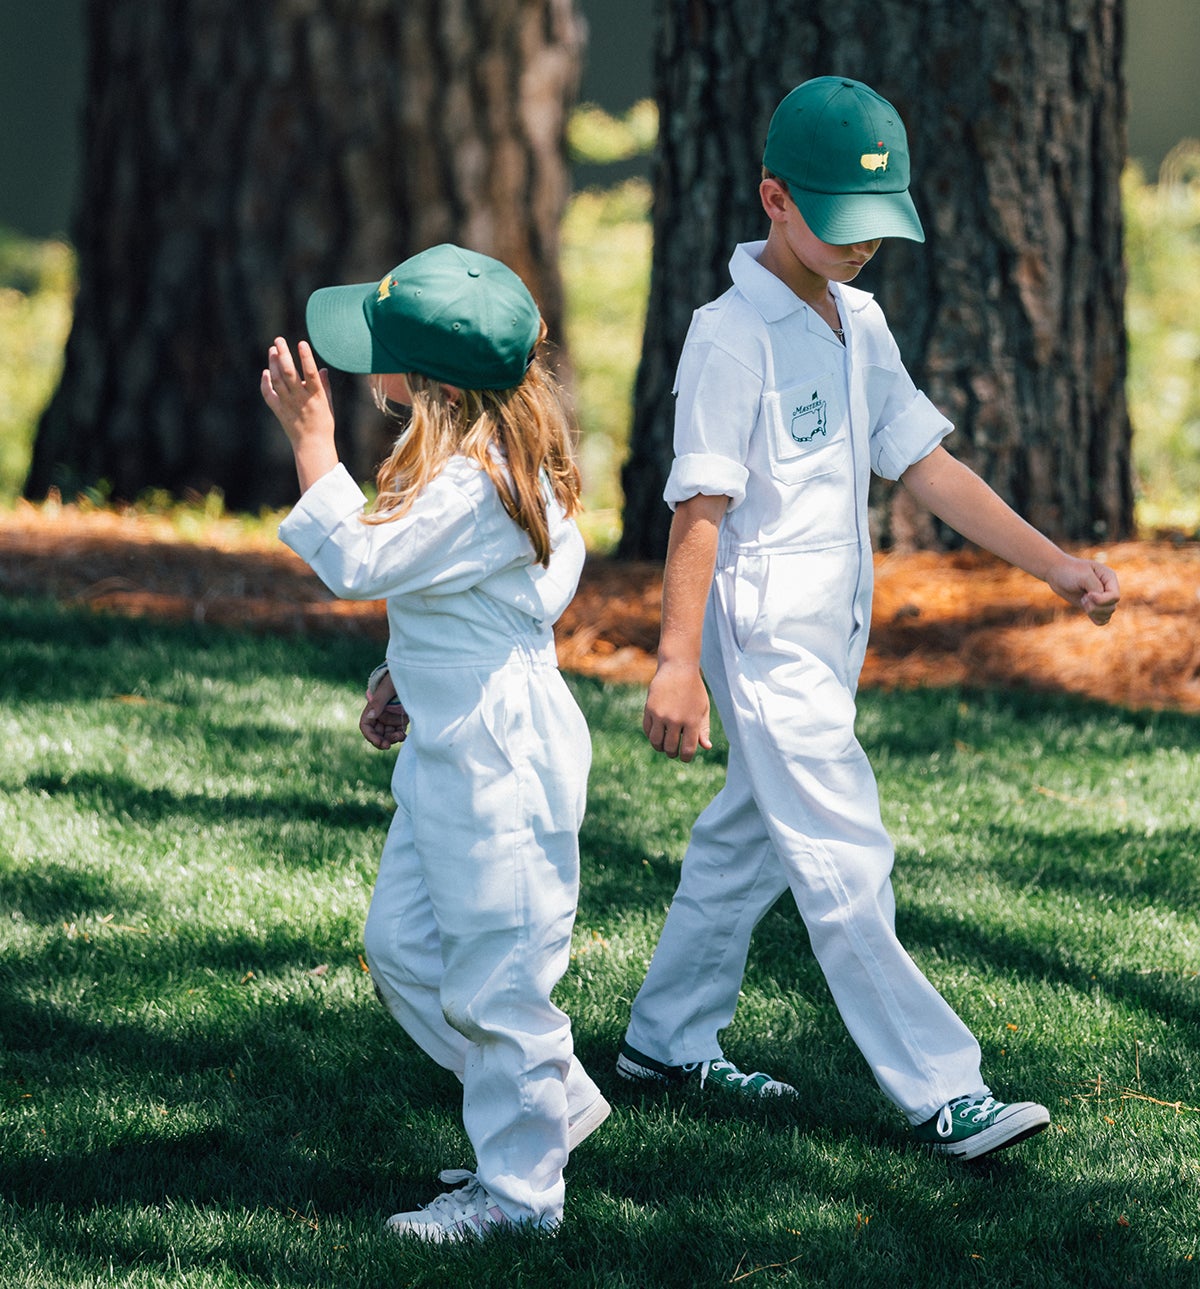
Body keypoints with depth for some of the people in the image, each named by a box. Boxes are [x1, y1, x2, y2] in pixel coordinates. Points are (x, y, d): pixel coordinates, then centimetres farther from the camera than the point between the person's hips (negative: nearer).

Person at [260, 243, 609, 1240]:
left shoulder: (472, 485, -26)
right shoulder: (511, 452, 6)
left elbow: (358, 562, -25)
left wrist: (312, 442, -19)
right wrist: (409, 676, 17)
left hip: (499, 763, -11)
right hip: (449, 744, 11)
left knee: (494, 979, 0)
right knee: (402, 949, 17)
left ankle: (518, 1187, 12)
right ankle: (554, 1102, 28)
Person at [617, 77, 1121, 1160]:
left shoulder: (860, 322, 10)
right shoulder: (733, 336, -16)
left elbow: (924, 462, 10)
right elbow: (701, 505, -19)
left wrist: (1052, 563, 2)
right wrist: (677, 662, -24)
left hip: (830, 637, 9)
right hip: (765, 634, -9)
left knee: (749, 844, 17)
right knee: (846, 866, -9)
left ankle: (669, 1042, 30)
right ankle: (942, 1095, -10)